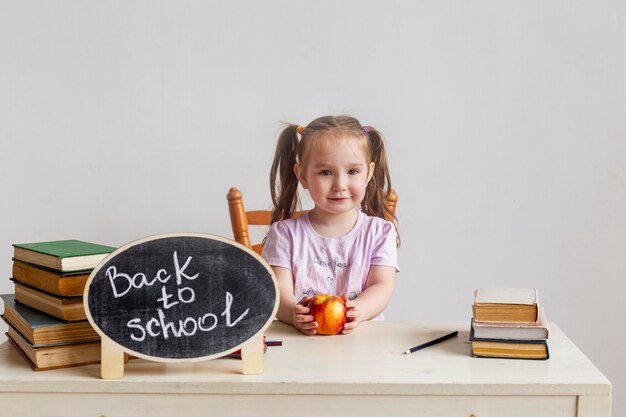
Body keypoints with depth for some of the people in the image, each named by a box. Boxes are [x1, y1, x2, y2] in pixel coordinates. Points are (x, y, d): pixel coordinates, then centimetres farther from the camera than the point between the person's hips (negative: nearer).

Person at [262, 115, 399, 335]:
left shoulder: (380, 232, 7)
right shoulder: (284, 233, 6)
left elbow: (382, 287, -3)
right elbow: (279, 290, -4)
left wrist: (356, 311, -26)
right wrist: (293, 313, -28)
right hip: (299, 338, 1)